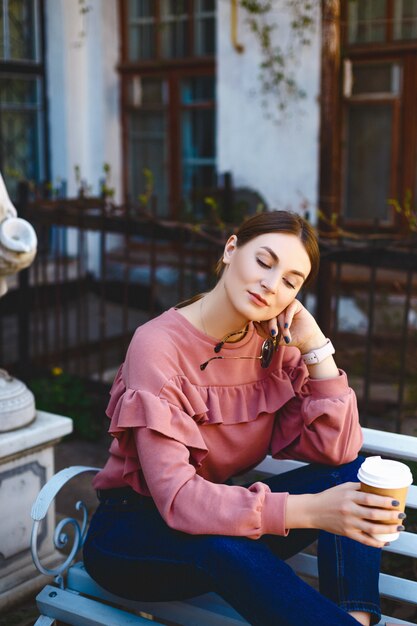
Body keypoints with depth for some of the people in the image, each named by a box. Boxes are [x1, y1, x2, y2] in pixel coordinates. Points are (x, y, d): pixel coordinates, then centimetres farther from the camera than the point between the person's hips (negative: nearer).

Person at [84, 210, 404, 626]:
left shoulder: (275, 343, -4)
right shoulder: (157, 345, -22)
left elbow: (337, 452, -11)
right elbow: (176, 497, -30)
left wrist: (315, 344, -18)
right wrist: (309, 512, -42)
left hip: (223, 515, 6)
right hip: (130, 533, -5)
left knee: (351, 473, -16)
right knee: (220, 541, -39)